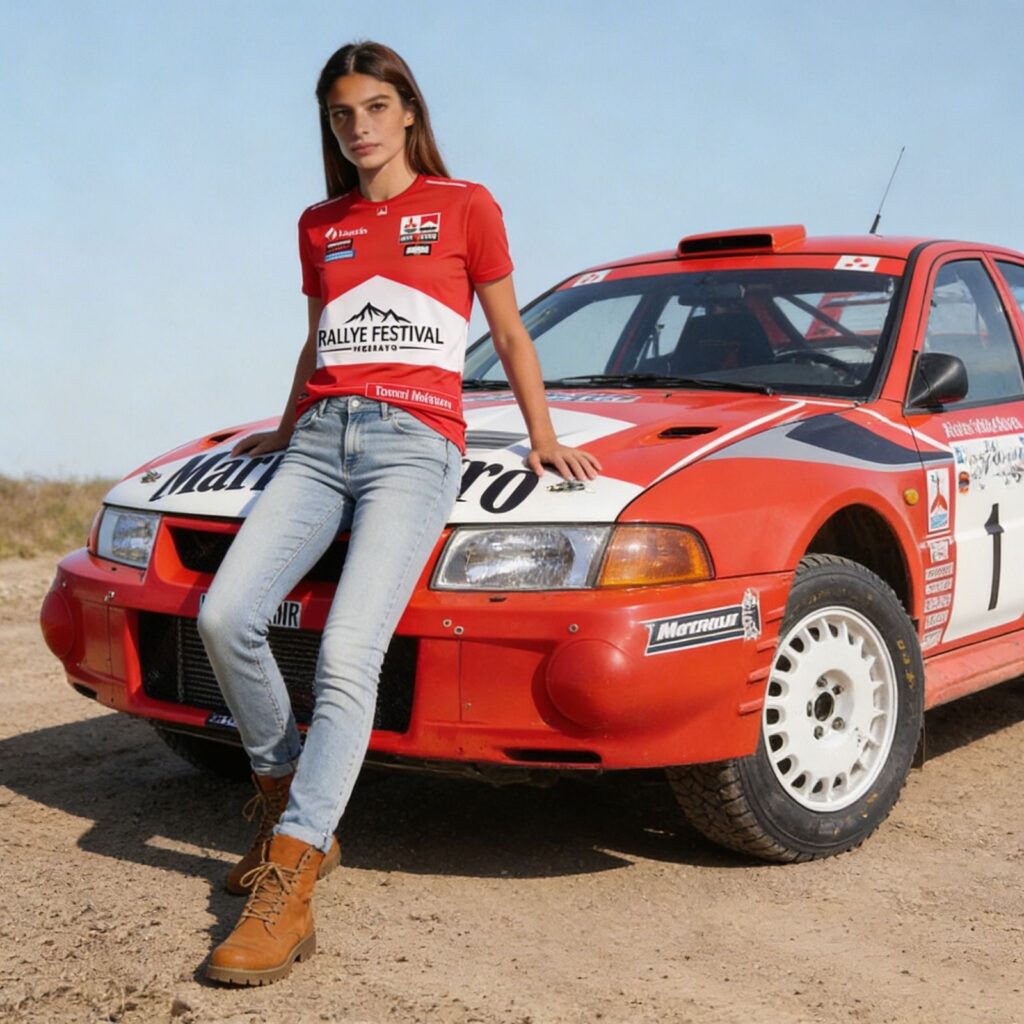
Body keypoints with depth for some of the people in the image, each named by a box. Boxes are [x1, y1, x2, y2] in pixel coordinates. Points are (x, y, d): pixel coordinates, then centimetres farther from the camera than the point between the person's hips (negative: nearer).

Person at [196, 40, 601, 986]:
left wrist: (543, 436, 9)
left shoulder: (464, 206, 11)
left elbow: (510, 334, 15)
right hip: (322, 440, 5)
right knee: (226, 614, -18)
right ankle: (288, 800, 2)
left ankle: (286, 887, -25)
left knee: (348, 653, -22)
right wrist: (284, 430, 36)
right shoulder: (320, 225, 21)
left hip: (416, 444, -4)